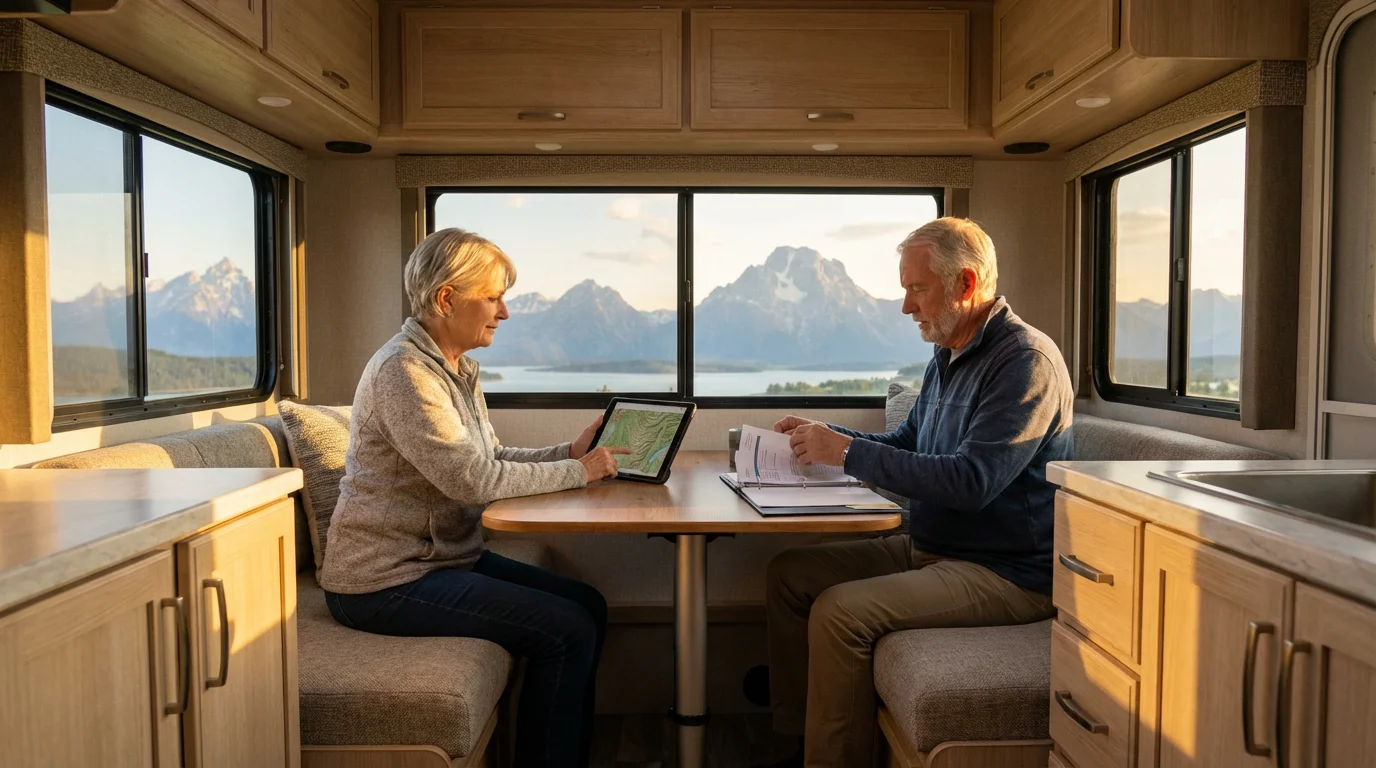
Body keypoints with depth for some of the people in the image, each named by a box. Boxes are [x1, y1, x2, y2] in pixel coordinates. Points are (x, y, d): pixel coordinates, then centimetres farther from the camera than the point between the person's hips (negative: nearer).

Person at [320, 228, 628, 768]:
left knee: (588, 606, 3)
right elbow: (473, 479, -25)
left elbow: (491, 457, 13)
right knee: (566, 631, -16)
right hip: (387, 581, -9)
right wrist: (576, 472, -16)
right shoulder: (404, 370, -20)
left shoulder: (458, 369, 11)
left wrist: (569, 453, -1)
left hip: (446, 557, 10)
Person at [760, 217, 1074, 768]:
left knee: (839, 611, -26)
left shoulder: (1025, 360, -18)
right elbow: (907, 444, 22)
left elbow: (970, 481, -28)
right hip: (928, 548, 10)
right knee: (790, 573, 3)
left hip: (1003, 573, -10)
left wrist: (847, 451, -23)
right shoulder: (949, 359, 12)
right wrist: (825, 438, 6)